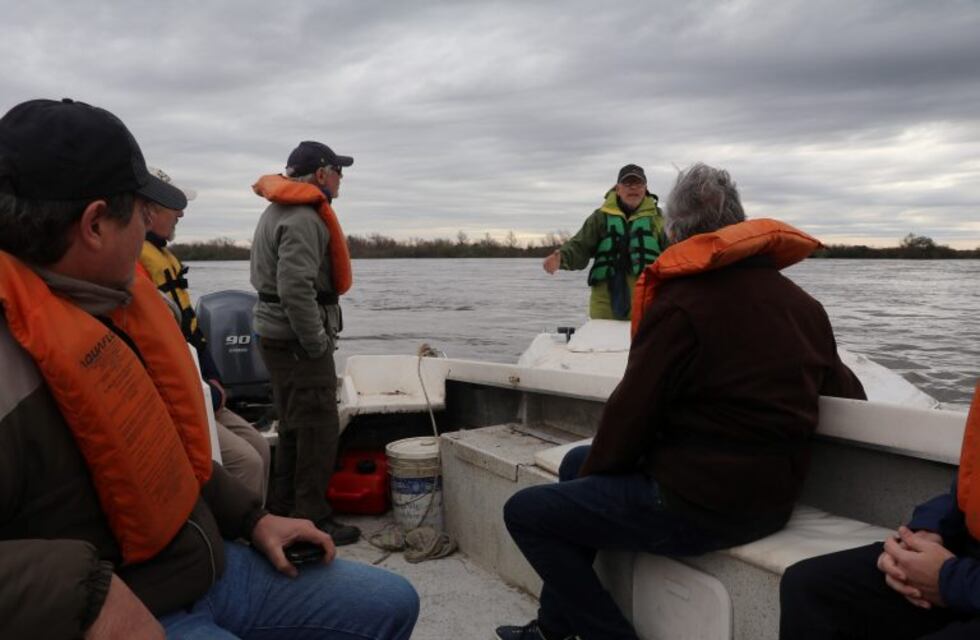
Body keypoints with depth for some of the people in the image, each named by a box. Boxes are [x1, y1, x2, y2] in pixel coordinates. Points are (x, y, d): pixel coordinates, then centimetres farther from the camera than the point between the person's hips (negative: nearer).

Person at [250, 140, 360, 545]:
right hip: (297, 341, -11)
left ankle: (281, 512, 28)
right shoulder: (303, 219, -18)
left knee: (294, 427, 18)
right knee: (319, 430, -3)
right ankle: (312, 522, 5)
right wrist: (319, 344, -19)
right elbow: (296, 289, -28)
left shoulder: (280, 212, 17)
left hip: (278, 335, 11)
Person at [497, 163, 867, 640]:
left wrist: (593, 474, 6)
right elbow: (848, 395, 15)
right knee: (576, 463, 23)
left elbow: (630, 413, -13)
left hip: (698, 505, -9)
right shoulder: (804, 304, 6)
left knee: (525, 512, 3)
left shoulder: (679, 304, -16)